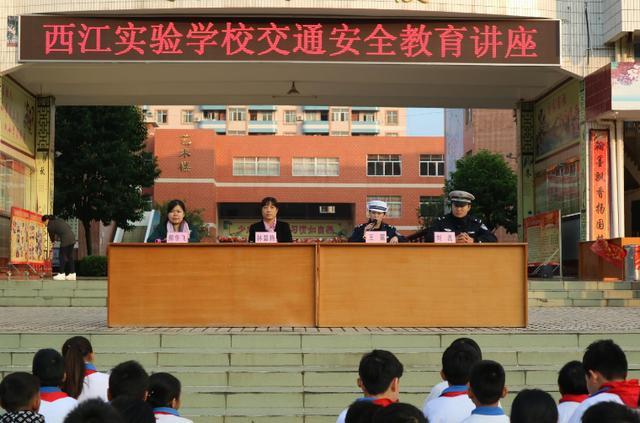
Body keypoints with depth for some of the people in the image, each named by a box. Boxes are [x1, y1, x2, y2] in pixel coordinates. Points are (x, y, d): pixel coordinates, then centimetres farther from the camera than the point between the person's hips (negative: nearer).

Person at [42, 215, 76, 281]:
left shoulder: (50, 226, -2)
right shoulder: (58, 220, 20)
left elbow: (52, 238, 10)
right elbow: (69, 227, 18)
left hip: (65, 240, -8)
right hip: (72, 237, 8)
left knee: (62, 256, 2)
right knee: (70, 256, 12)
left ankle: (62, 274, 2)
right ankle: (72, 274, 13)